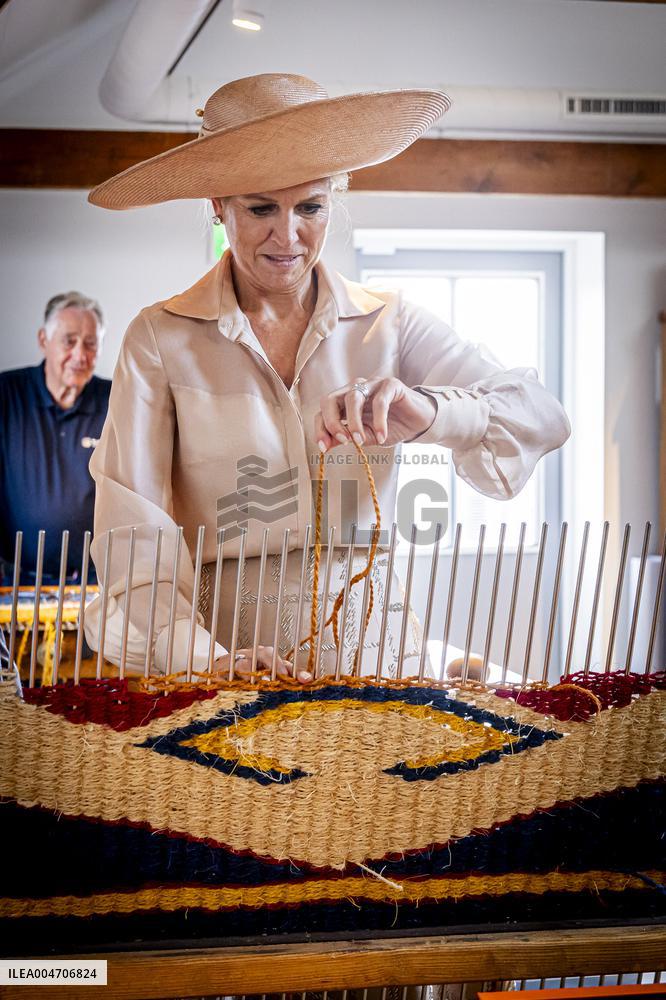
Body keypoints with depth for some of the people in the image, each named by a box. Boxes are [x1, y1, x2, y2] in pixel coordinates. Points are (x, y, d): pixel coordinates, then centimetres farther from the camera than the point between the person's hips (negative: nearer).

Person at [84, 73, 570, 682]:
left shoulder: (390, 326, 6)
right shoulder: (160, 340, 2)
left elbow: (542, 418, -3)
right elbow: (132, 528, -5)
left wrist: (426, 410, -24)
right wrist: (198, 656, -22)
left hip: (372, 654, 2)